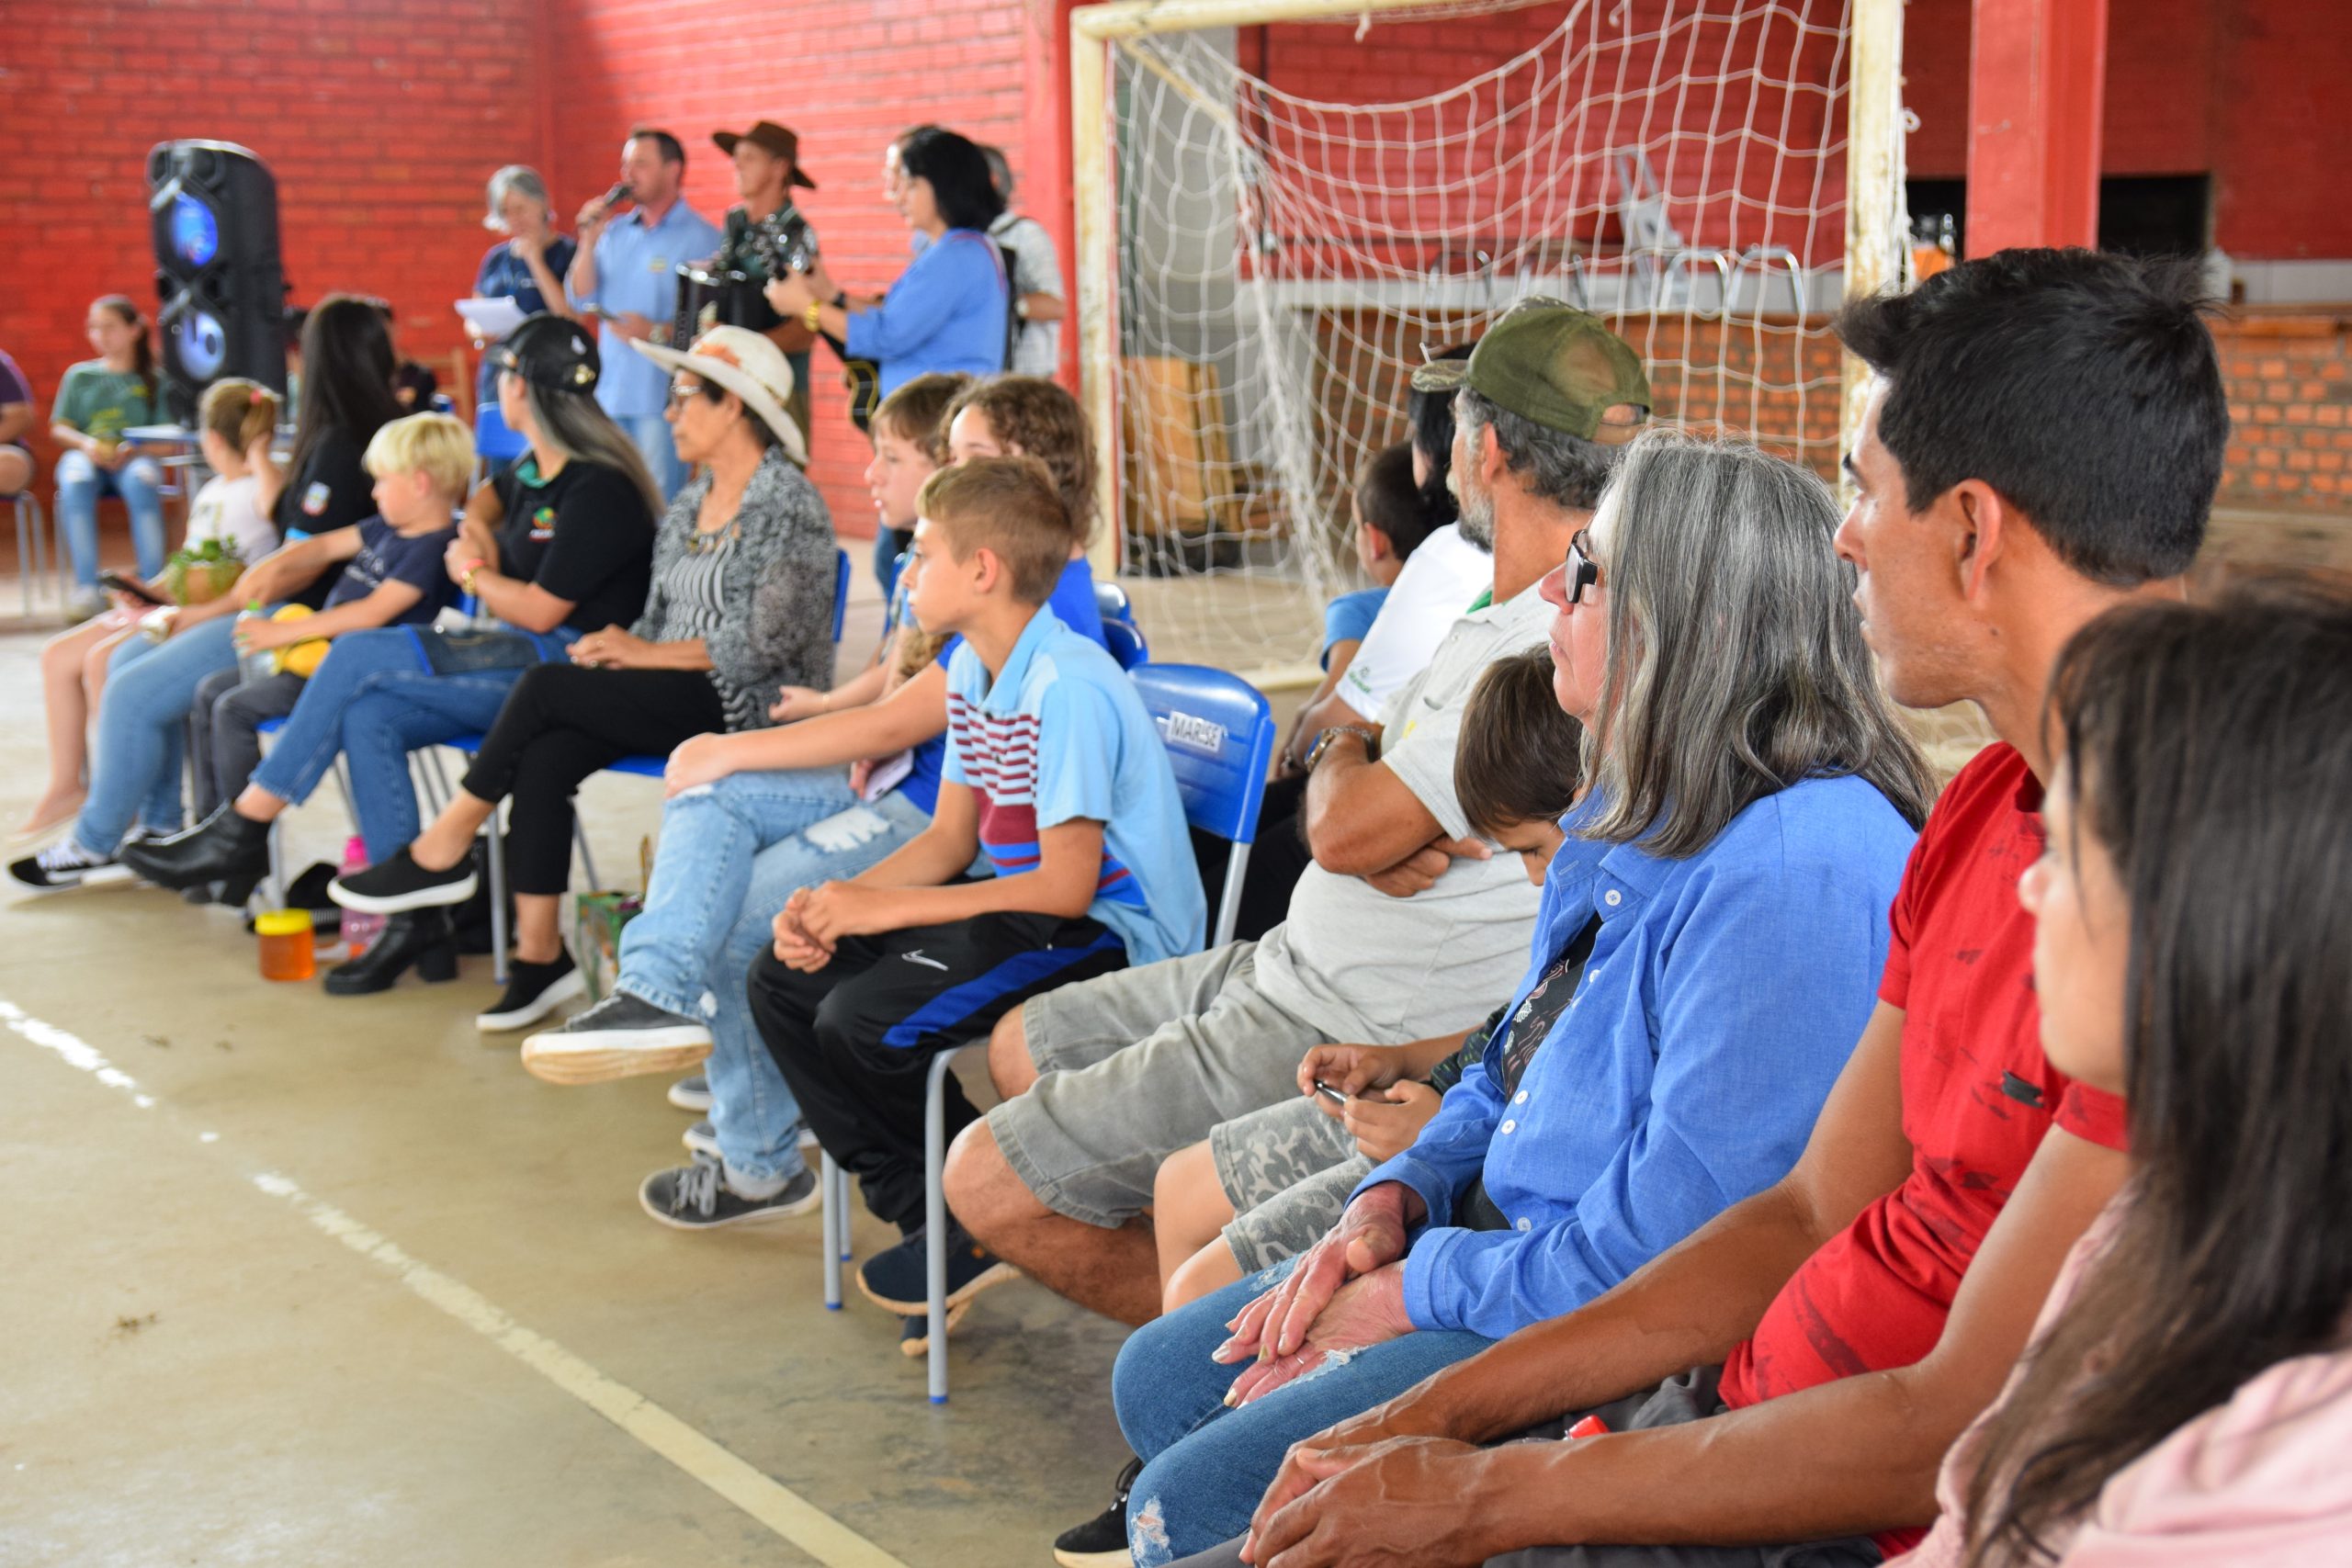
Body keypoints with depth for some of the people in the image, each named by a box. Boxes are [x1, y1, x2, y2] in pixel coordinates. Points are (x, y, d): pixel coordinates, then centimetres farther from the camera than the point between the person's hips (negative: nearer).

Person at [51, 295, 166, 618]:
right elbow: (58, 428, 14)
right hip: (86, 456, 1)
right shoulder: (79, 375, 20)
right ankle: (87, 588, -41)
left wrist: (132, 448, -14)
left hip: (134, 458, -1)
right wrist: (85, 443, -8)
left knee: (142, 480, -39)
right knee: (76, 482, -37)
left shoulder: (152, 378, 14)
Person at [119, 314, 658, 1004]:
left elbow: (539, 611, -17)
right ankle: (415, 926, -11)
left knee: (359, 656, -15)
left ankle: (243, 829, -3)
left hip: (566, 666, -9)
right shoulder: (537, 469, 16)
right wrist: (475, 539, 15)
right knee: (368, 716, -10)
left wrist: (469, 573, 2)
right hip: (518, 660, 9)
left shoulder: (598, 489, -14)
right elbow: (487, 500, 39)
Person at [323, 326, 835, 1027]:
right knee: (542, 760, -18)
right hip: (679, 700, 8)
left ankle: (443, 851, -6)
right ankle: (538, 956, -16)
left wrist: (647, 654, -13)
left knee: (547, 687, -20)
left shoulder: (788, 504, -10)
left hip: (750, 709, -8)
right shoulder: (689, 505, 18)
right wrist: (620, 649, -2)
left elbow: (766, 641, -17)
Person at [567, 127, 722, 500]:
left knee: (660, 505, -8)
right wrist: (589, 241, 0)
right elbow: (580, 300, 11)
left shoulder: (700, 237, -5)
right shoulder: (616, 232, 15)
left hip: (663, 397, -7)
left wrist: (659, 332, -23)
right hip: (610, 395, 7)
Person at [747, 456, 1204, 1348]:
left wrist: (886, 908, -19)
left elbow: (1066, 887, -24)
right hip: (1022, 902, 10)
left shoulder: (1068, 689, -23)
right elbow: (950, 838, 14)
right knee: (784, 981, 3)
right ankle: (923, 1212, 3)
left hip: (1112, 934, -10)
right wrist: (834, 905, -4)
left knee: (861, 1023, -25)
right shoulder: (971, 669, 8)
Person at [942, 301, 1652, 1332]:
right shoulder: (1522, 607, 8)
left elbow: (1345, 829, -25)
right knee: (1025, 1049, 23)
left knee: (984, 1185, -8)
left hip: (1347, 1041, -11)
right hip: (1296, 968, 11)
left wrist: (1341, 750, -2)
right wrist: (1401, 849, -16)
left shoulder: (1544, 647, -27)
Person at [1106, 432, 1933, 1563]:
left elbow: (1676, 1239, -28)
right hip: (1503, 1241, 10)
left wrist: (1420, 1290, -16)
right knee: (1161, 1377, 13)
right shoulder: (1644, 814, 8)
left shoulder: (1798, 869, -27)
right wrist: (1395, 1199, 2)